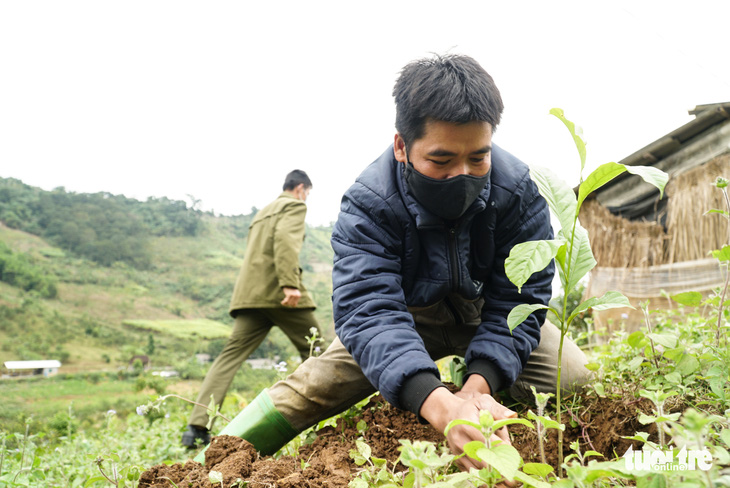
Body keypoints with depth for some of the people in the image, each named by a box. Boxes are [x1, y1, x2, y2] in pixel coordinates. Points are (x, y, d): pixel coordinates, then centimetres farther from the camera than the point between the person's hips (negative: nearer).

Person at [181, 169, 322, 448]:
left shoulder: (263, 212, 28)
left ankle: (197, 428, -8)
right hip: (277, 289, -7)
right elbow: (285, 238, -16)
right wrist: (290, 284, -24)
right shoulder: (295, 206, 3)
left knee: (230, 356, 0)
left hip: (250, 294, 7)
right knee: (313, 351, 6)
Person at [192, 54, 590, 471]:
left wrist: (477, 387, -43)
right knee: (311, 386, -15)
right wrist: (440, 406, -62)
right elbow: (370, 310, -45)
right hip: (410, 315, -1)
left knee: (577, 380, -18)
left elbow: (517, 299, -25)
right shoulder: (368, 204, -32)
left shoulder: (519, 190, -28)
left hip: (486, 312, 2)